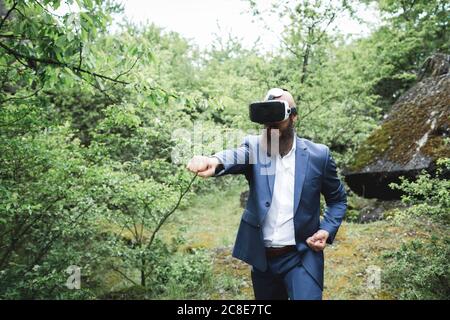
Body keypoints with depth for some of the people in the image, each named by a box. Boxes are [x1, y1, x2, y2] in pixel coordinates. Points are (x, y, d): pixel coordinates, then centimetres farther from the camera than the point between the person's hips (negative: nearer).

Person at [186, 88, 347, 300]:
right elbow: (236, 156, -28)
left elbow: (338, 199, 8)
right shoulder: (254, 146, -4)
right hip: (262, 258, 2)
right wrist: (214, 161, -51)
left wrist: (327, 230, -9)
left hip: (301, 257, -2)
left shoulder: (318, 155, -4)